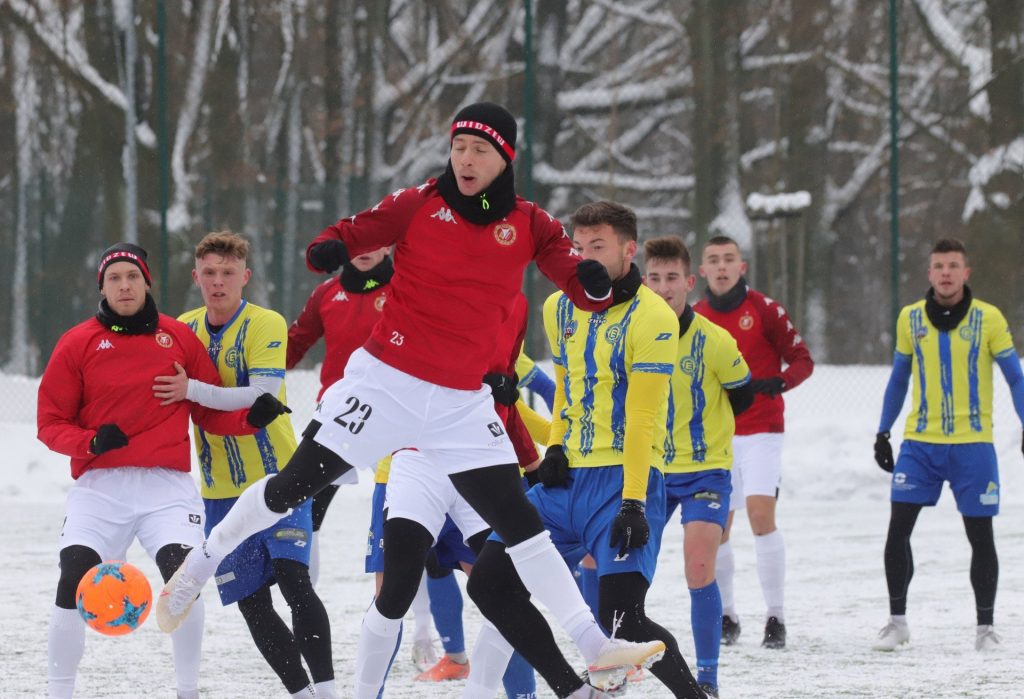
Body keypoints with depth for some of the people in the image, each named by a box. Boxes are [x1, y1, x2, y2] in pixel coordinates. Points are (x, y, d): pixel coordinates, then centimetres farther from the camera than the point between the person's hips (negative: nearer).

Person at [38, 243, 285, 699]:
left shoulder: (180, 338, 8)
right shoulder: (77, 344, 4)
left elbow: (211, 413, 10)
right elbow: (50, 423, 4)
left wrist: (249, 418, -9)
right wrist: (91, 442, -14)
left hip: (167, 486, 0)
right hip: (99, 488, 0)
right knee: (74, 582, -13)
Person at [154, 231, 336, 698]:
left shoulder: (266, 326, -11)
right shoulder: (184, 329, 6)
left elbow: (262, 397, -23)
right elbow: (167, 396, 19)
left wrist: (194, 391, -26)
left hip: (278, 476, -5)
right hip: (220, 490, 5)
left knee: (294, 579, -19)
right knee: (251, 602, 3)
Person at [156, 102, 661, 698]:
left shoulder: (529, 224, 0)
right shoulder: (419, 204, -5)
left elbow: (587, 293, -6)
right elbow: (353, 235, -4)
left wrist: (595, 282, -30)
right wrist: (329, 251, -28)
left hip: (463, 403, 2)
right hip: (386, 381, -2)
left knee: (518, 521, -1)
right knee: (295, 486, 2)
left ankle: (594, 647, 0)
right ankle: (200, 565, 24)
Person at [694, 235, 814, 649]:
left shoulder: (764, 310, -4)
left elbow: (802, 359, -4)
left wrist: (779, 382, -23)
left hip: (761, 431, -4)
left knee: (761, 516, -18)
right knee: (715, 528, 3)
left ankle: (776, 617, -13)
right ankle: (725, 616, 18)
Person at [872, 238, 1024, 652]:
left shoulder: (989, 319, -4)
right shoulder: (910, 319, 3)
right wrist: (883, 433, 11)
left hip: (973, 444, -2)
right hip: (920, 443, 2)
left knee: (980, 535, 2)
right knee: (898, 527, -6)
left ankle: (985, 626, 15)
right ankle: (897, 621, 5)